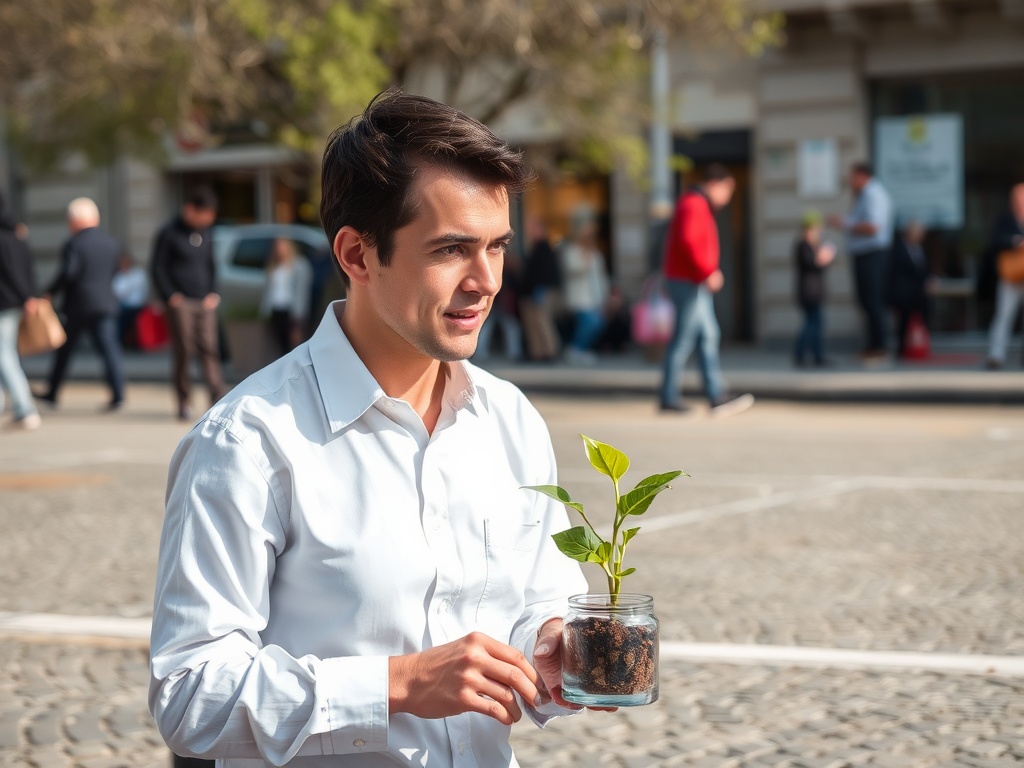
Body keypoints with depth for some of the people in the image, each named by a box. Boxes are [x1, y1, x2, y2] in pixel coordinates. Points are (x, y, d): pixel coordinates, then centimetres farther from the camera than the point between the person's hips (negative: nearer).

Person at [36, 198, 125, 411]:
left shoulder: (74, 243, -10)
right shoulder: (112, 243, 9)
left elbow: (67, 272, -18)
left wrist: (50, 292, -7)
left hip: (78, 306, -3)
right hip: (107, 303, 3)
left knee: (65, 349, 11)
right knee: (109, 348, -3)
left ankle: (52, 394, 22)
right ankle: (118, 394, -16)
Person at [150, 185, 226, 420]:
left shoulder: (206, 235, 15)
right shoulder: (170, 233, -2)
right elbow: (158, 269, -1)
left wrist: (213, 294, 10)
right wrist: (170, 296, -9)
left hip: (205, 303, 4)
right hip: (181, 302, -4)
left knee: (209, 348, -5)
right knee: (184, 352, -5)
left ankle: (217, 397, -9)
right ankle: (184, 403, 2)